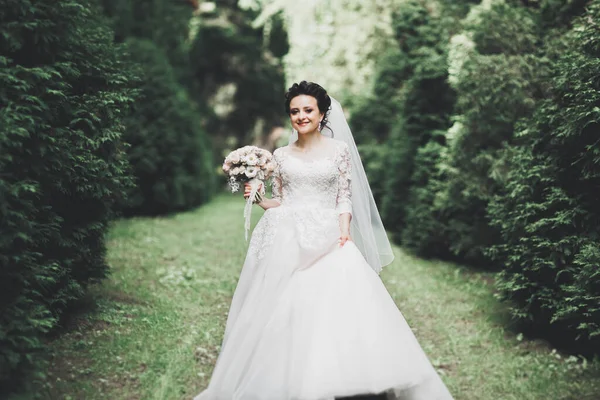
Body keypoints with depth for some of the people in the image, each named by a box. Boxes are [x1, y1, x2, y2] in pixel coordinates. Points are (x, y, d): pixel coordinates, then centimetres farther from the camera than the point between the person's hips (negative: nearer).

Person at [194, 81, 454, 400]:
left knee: (335, 306, -15)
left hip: (326, 239, -1)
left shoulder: (339, 149, 6)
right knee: (285, 311, -4)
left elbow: (344, 199, 2)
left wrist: (344, 234, -12)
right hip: (287, 242, 2)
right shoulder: (281, 155, 11)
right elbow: (278, 202, 14)